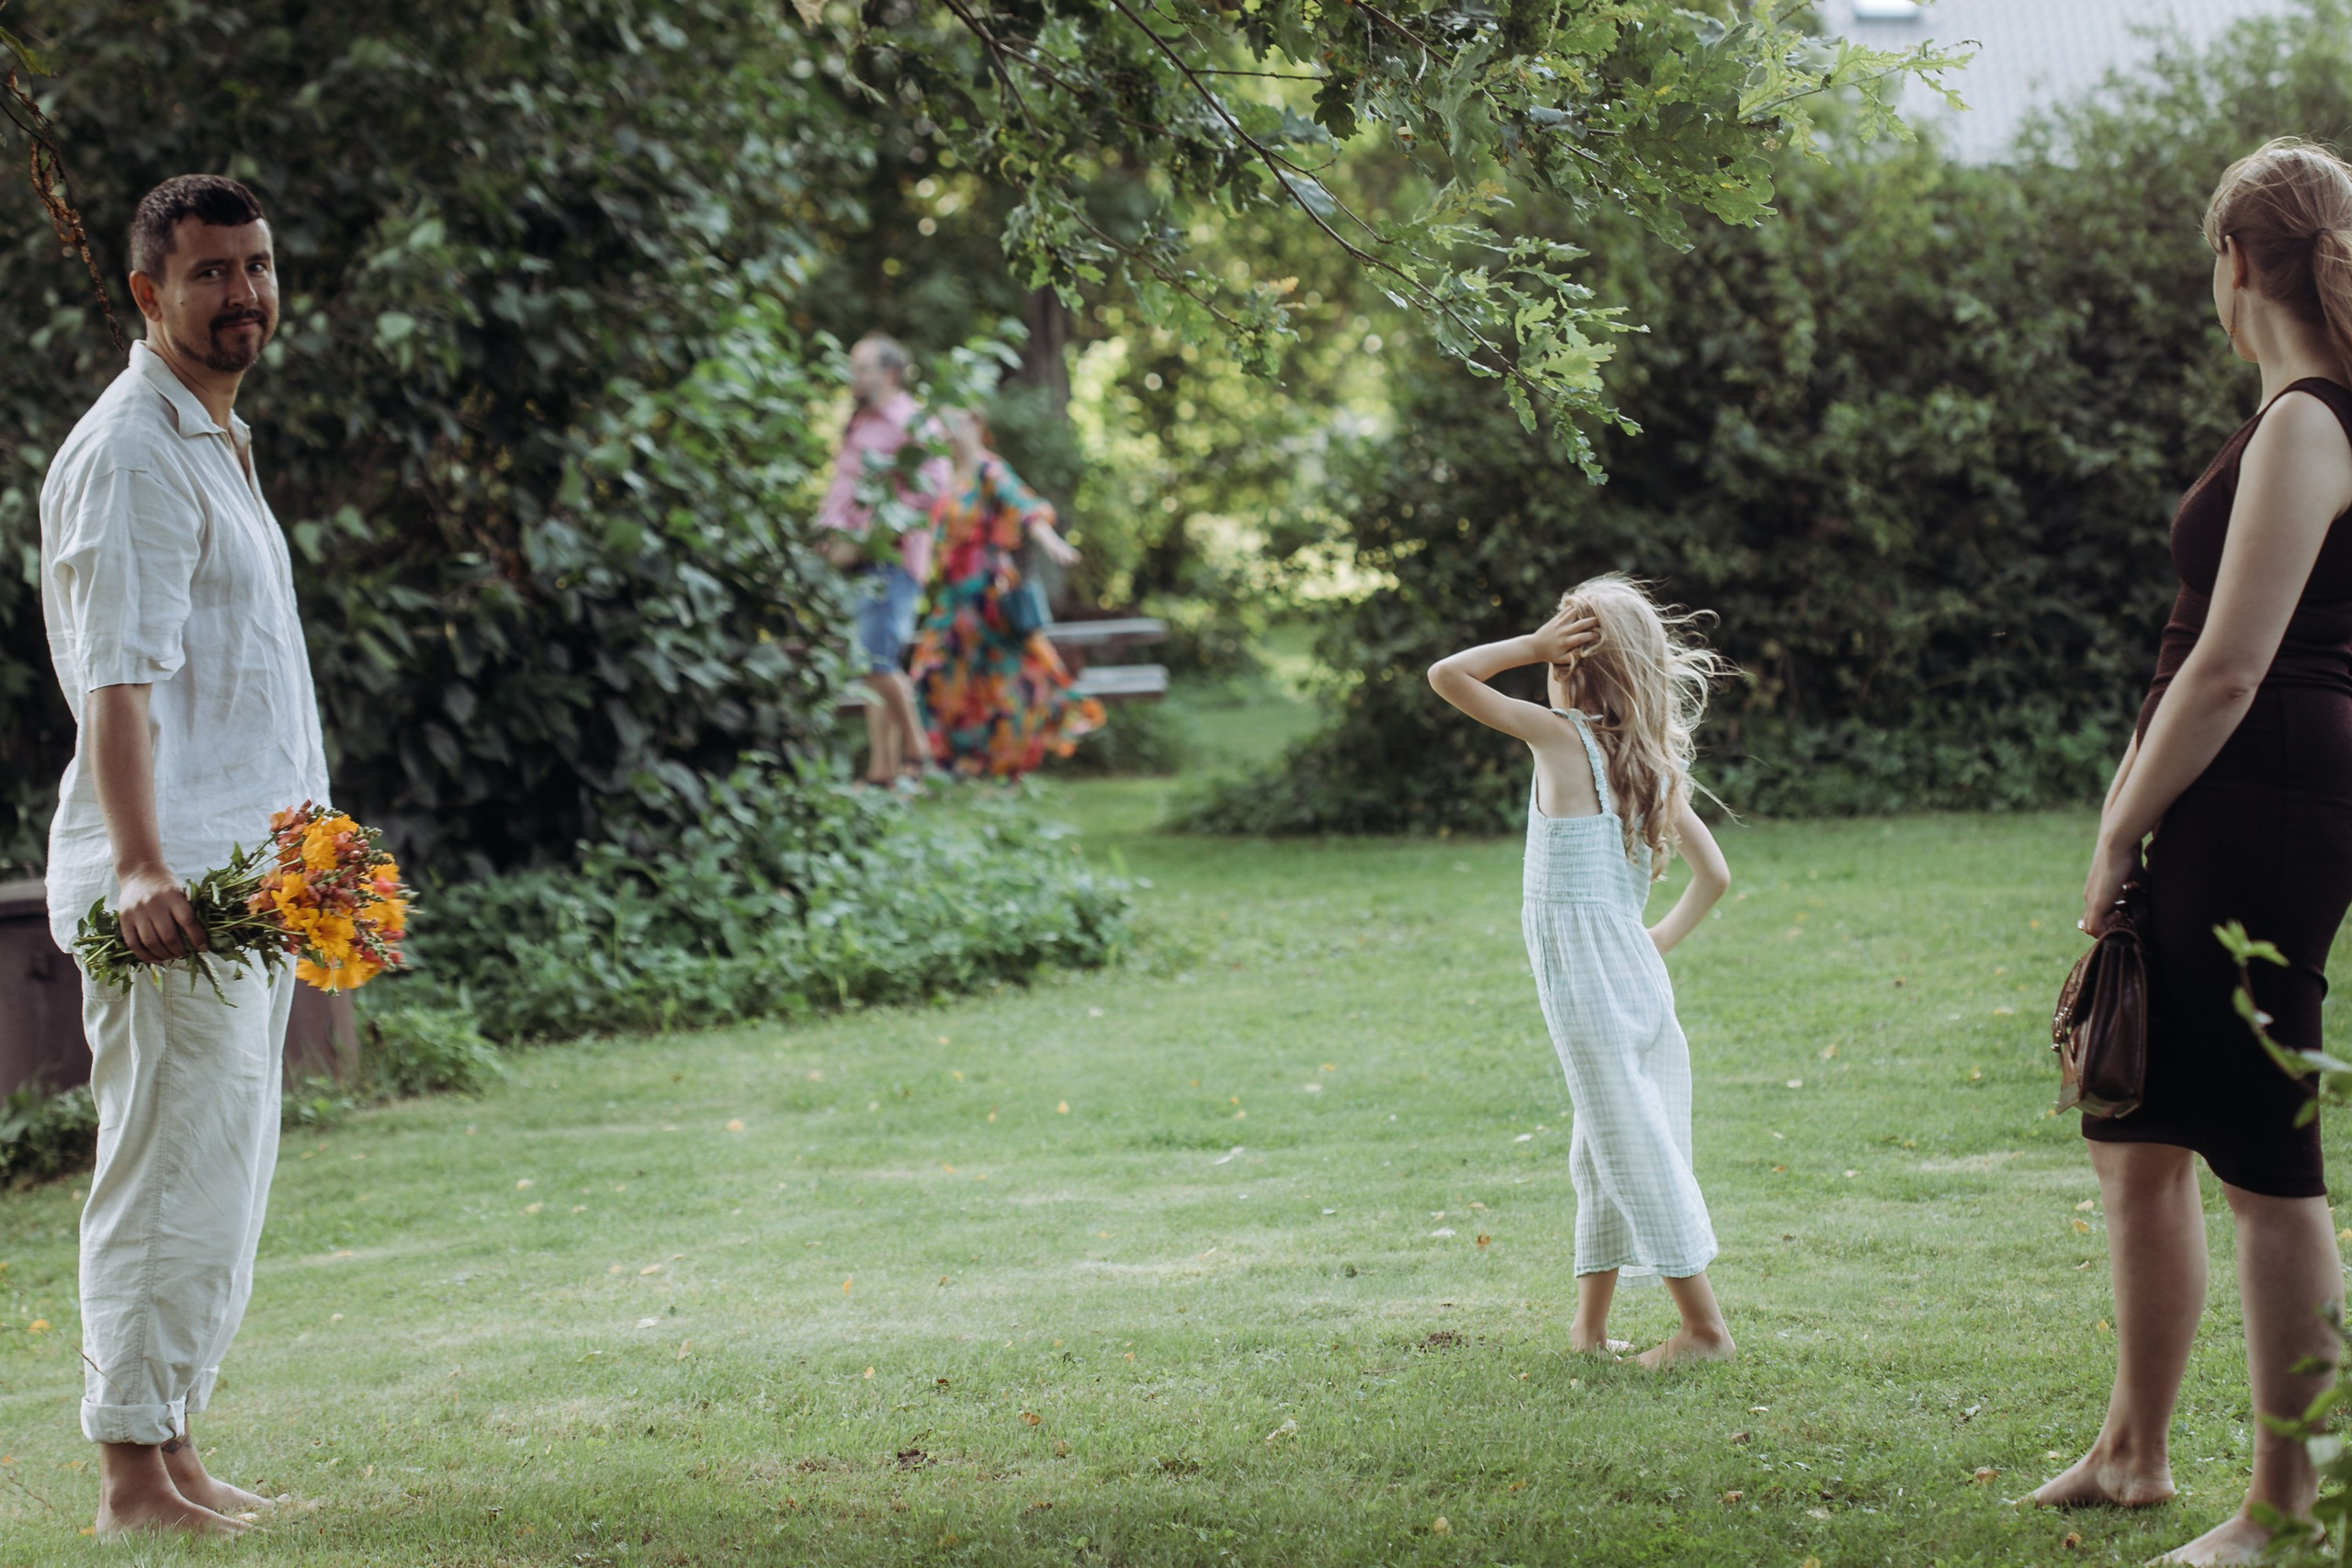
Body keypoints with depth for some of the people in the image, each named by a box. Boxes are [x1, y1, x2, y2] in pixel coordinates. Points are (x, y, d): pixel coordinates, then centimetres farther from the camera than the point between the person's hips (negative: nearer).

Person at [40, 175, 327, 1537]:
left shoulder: (222, 443, 19)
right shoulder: (127, 455, -12)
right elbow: (117, 680, -22)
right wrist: (140, 863, -32)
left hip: (252, 875, 10)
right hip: (172, 888, -10)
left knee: (226, 1170, 12)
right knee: (173, 1166, -8)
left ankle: (175, 1455, 18)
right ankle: (135, 1477, -4)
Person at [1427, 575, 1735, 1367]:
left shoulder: (1564, 737, -9)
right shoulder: (1655, 760, 8)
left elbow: (1446, 675, -7)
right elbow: (1713, 874, 11)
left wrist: (1534, 644, -4)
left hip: (1584, 974, -7)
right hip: (1637, 969, 7)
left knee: (1634, 1149, -2)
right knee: (1604, 1150, 16)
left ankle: (1705, 1325, -1)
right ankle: (1590, 1324, 22)